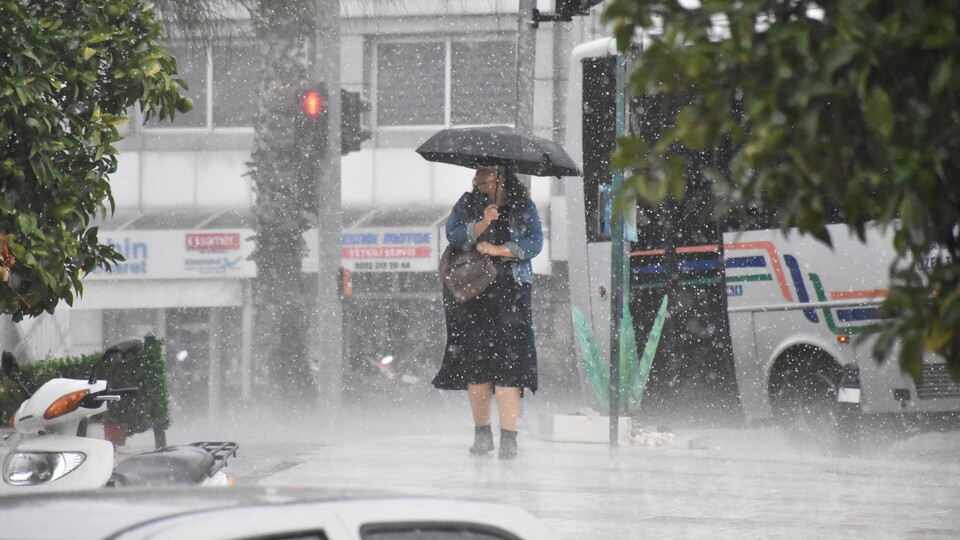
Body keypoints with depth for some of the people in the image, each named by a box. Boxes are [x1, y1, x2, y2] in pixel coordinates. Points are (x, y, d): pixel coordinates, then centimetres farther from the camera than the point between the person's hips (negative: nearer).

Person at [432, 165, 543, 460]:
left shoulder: (522, 206, 7)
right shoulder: (468, 203, 11)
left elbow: (535, 243, -1)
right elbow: (453, 236, -2)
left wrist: (498, 249, -10)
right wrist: (482, 224, -16)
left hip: (511, 291, -2)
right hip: (473, 290, 2)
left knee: (508, 360, -11)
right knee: (475, 361, 0)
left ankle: (509, 436, -12)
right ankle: (482, 433, 12)